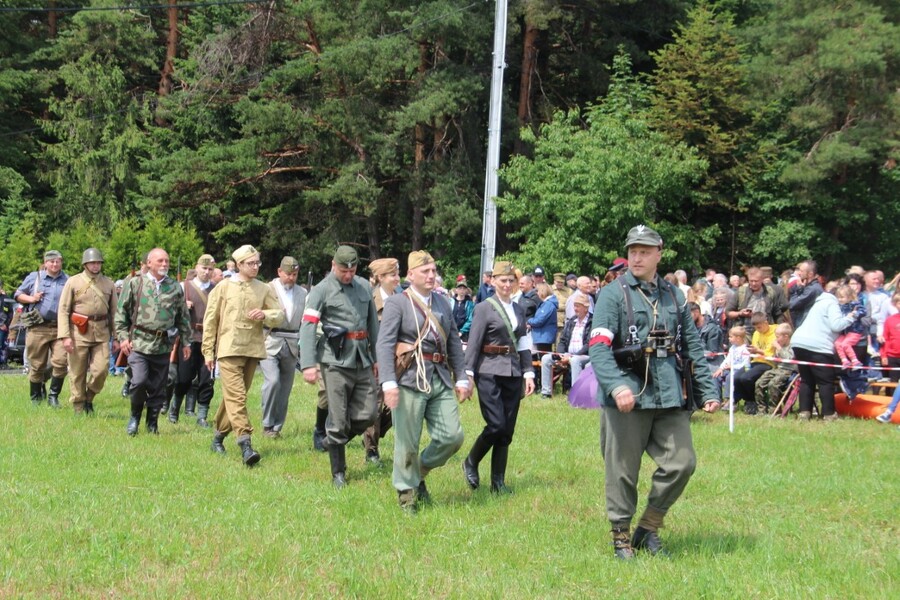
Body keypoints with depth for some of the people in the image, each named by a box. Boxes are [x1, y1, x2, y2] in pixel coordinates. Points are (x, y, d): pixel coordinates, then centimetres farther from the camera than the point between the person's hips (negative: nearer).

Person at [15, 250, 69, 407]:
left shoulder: (68, 281, 11)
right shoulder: (34, 277, 9)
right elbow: (18, 294, 15)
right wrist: (31, 299, -4)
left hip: (60, 328, 0)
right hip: (38, 328, 0)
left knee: (60, 362, -12)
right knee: (37, 365, 4)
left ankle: (53, 396, 1)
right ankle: (36, 397, 20)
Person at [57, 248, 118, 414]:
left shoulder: (109, 284, 10)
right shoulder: (73, 282, 2)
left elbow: (114, 312, 12)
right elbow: (63, 310, -2)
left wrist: (116, 337, 8)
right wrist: (65, 336, -11)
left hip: (102, 333, 2)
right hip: (79, 333, -2)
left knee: (101, 370, -8)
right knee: (77, 374, 2)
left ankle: (89, 399, 17)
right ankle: (79, 409, 12)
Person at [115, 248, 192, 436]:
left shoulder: (175, 287, 9)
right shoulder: (135, 283, 2)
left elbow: (183, 317, 16)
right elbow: (121, 311, 5)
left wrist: (186, 341, 13)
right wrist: (123, 336, -2)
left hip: (163, 345, 3)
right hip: (139, 342, -3)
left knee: (158, 387, 6)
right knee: (139, 381, -15)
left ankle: (152, 423, 19)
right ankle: (135, 416, 9)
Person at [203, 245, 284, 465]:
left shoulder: (264, 290, 9)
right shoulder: (223, 288, 2)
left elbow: (280, 315, 7)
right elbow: (210, 320, 5)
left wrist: (264, 315, -15)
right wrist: (208, 351, 3)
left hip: (253, 350, 4)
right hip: (229, 350, -4)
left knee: (236, 396, 12)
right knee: (236, 396, -14)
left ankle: (219, 436, 28)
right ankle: (245, 443, -22)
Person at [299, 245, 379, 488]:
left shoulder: (364, 286, 11)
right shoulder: (322, 291, -4)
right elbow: (307, 326, -11)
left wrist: (376, 356, 19)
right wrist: (308, 364, -19)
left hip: (362, 359, 5)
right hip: (336, 360, -5)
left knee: (368, 414, 2)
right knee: (338, 418, -2)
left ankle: (334, 440, 28)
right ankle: (338, 473, 8)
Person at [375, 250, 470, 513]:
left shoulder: (442, 303, 15)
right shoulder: (396, 303, -4)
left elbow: (454, 343, 18)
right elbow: (385, 344, -11)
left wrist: (461, 378, 10)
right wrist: (388, 382, -21)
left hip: (440, 380, 6)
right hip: (410, 379, -6)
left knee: (452, 437, 0)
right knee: (407, 442, 0)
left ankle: (419, 472, 24)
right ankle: (407, 493, 16)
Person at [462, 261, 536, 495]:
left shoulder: (519, 310, 14)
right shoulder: (484, 308, -3)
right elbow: (473, 344, -7)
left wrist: (528, 373, 9)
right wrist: (468, 374, -12)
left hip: (513, 373, 5)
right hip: (490, 372, -5)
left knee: (507, 430, 4)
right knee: (496, 425, -13)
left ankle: (498, 482, 10)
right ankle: (471, 463, 11)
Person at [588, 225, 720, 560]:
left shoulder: (674, 296, 15)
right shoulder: (613, 294, -2)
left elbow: (693, 348, 17)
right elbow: (598, 347, -12)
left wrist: (706, 392, 10)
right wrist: (617, 386, -26)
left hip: (669, 397, 5)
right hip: (628, 399, -4)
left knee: (682, 463, 1)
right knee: (623, 472, 2)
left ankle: (648, 527, 18)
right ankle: (621, 538, 16)